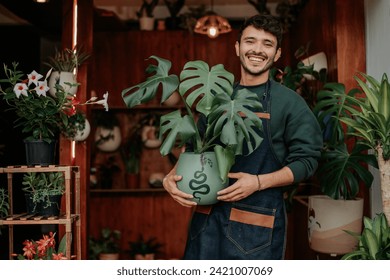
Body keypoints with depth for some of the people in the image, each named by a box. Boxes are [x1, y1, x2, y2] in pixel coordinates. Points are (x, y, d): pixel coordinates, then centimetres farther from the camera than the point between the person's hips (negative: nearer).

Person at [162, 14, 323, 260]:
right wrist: (172, 177, -4)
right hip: (208, 215, 4)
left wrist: (259, 182, -17)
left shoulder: (290, 102, -2)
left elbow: (306, 160, -4)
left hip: (257, 222, -3)